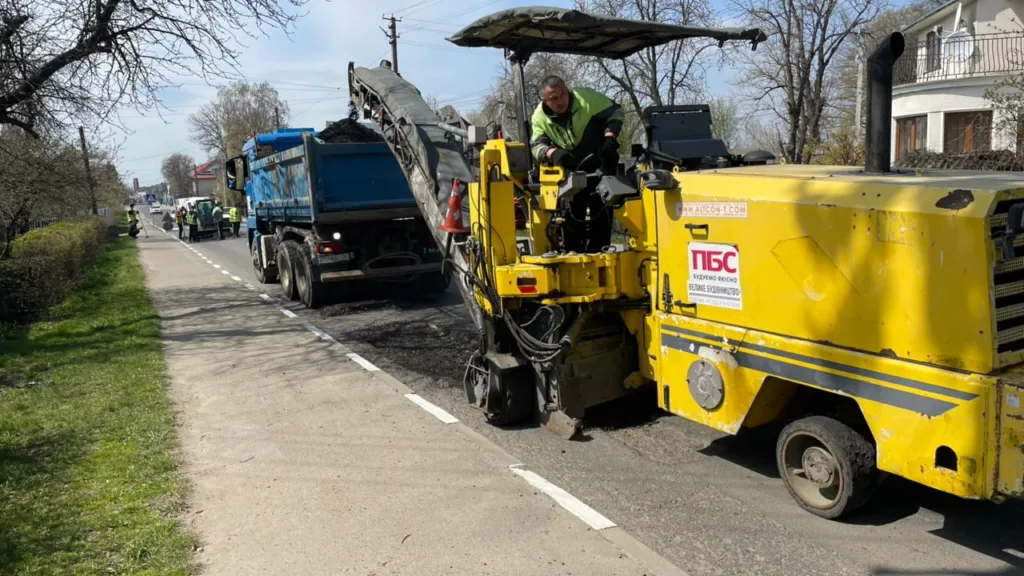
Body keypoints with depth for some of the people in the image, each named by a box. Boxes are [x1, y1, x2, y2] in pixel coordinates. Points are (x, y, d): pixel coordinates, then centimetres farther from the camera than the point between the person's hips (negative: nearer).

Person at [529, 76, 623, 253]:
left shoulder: (586, 98, -23)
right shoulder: (539, 117, -14)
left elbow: (616, 112, -15)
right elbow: (537, 146, -22)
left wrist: (610, 139, -30)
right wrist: (554, 153, -44)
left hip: (599, 162, -2)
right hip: (571, 168, 3)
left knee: (600, 205, -5)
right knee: (573, 208, 5)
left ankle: (597, 250, 1)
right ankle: (573, 250, 14)